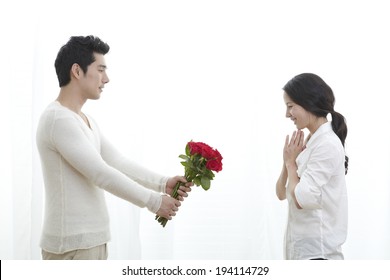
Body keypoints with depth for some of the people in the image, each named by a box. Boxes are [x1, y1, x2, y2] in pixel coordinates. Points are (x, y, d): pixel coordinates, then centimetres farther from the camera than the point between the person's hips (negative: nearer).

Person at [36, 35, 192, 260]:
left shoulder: (86, 121, 15)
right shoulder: (58, 119, -18)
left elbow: (117, 162, 13)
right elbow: (101, 174, -22)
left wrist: (163, 183, 1)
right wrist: (153, 201, -16)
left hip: (91, 240, 10)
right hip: (71, 244, -10)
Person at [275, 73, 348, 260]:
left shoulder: (327, 144, -17)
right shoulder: (311, 142, 11)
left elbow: (302, 199, -22)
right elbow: (282, 193, 13)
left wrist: (291, 162, -8)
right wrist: (288, 161, -4)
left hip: (317, 249, -9)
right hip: (303, 244, 9)